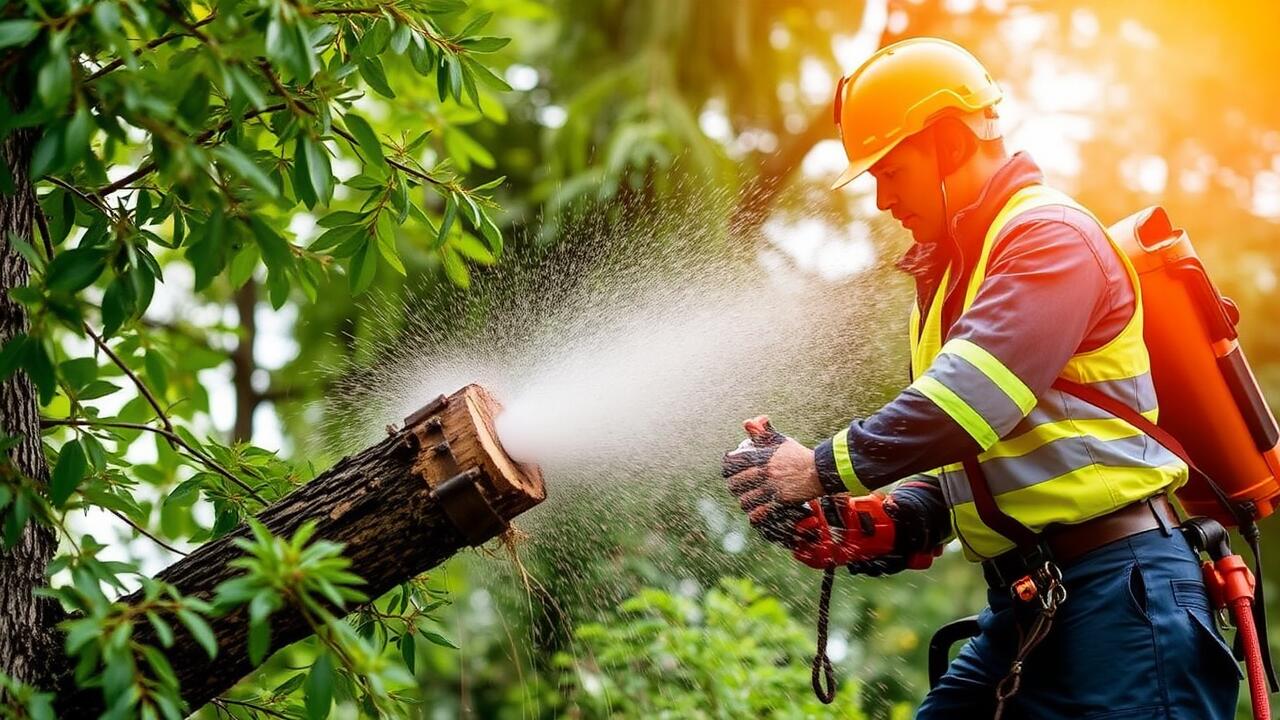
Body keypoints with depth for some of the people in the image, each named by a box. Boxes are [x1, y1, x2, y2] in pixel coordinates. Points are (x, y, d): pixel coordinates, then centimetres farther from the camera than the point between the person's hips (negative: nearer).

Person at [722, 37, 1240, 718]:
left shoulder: (1051, 234, -9)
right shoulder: (953, 274, 21)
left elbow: (973, 398, -23)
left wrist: (827, 468, -21)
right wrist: (897, 515, -2)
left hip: (1118, 587, -9)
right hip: (1022, 603, 9)